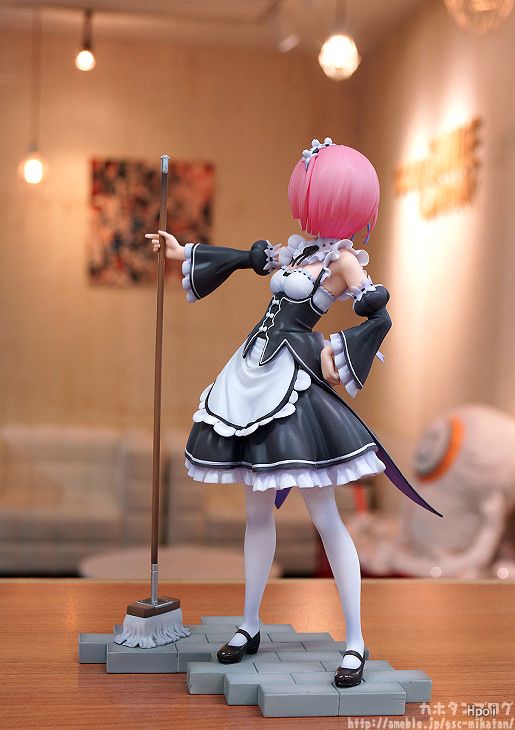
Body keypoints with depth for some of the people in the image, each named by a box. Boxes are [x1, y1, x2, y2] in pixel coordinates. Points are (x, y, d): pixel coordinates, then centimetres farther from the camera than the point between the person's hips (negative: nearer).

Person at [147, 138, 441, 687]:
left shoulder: (343, 259, -6)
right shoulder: (296, 249, 15)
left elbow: (380, 316, -17)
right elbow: (245, 258, 29)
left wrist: (334, 353, -15)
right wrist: (183, 252, 34)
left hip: (291, 384, -8)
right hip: (252, 377, 8)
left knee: (324, 516, -5)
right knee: (257, 511, 13)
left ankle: (355, 642, 4)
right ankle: (250, 626, 24)